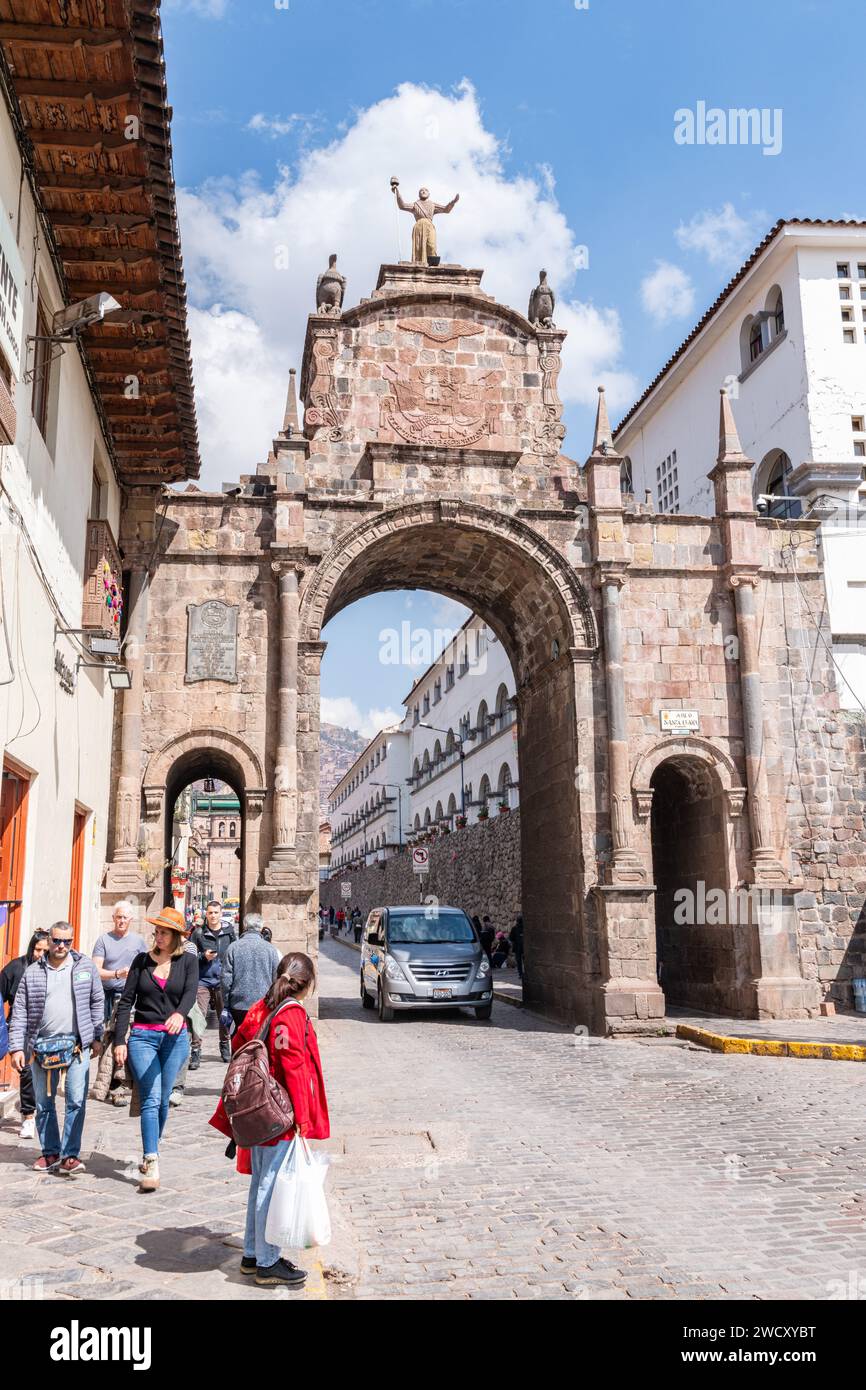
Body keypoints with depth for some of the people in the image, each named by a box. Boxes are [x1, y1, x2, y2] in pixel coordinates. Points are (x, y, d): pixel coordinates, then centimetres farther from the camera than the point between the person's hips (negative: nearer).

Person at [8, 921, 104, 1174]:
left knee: (77, 1101, -5)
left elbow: (97, 1002, 8)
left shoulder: (86, 966, 3)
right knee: (44, 1103, 10)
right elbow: (19, 1012, 4)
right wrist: (16, 1048, -2)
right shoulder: (32, 973, 4)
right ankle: (50, 1152, 24)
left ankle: (70, 1155, 3)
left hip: (77, 1043, -2)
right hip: (41, 1045, 2)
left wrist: (97, 1037, 5)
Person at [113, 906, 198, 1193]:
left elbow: (190, 993, -14)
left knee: (162, 1100, 8)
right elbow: (126, 1001, 4)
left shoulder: (187, 961, 3)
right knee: (151, 1099, -10)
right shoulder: (142, 960, 6)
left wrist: (179, 1013, -36)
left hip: (175, 1037, 0)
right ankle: (152, 1165, -13)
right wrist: (119, 1040, -3)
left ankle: (151, 1152, 28)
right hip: (143, 1036, 0)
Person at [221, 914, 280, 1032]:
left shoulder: (233, 947, -4)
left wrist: (226, 1004, 6)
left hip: (239, 1005, 0)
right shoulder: (270, 949, -3)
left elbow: (226, 979, -3)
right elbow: (276, 978, 1)